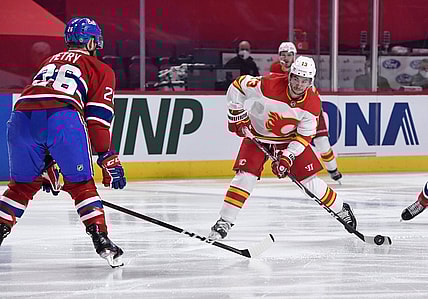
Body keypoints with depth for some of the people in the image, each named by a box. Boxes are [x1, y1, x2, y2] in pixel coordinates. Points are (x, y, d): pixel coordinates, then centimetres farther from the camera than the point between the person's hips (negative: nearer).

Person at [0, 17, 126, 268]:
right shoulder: (101, 69, 22)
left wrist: (47, 166, 42)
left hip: (21, 117, 4)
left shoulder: (50, 62, 38)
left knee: (23, 184, 22)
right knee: (80, 184, 9)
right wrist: (108, 159, 8)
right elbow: (97, 118, 8)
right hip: (63, 118, -4)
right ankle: (101, 239, 2)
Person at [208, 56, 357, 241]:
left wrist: (287, 157, -24)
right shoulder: (268, 85, -30)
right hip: (257, 135, -2)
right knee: (246, 175, -17)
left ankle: (341, 210, 18)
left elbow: (303, 136, -13)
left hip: (289, 138, 2)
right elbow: (237, 86, -17)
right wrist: (237, 116, -15)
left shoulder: (313, 103, -20)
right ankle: (224, 222, -11)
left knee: (309, 178, -2)